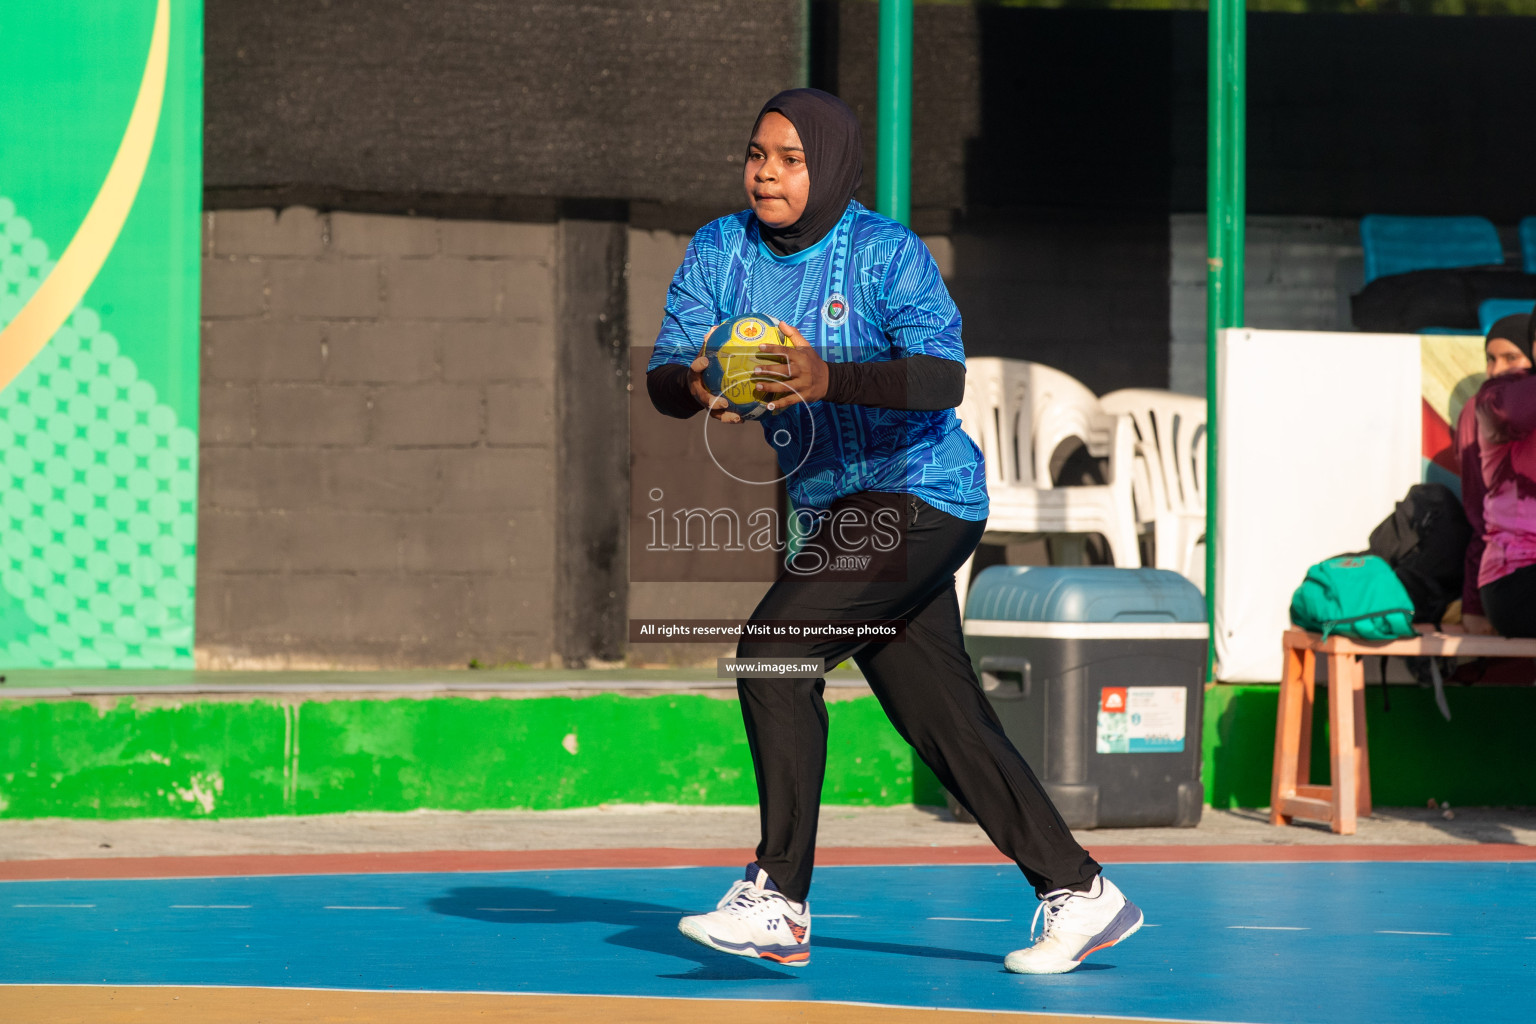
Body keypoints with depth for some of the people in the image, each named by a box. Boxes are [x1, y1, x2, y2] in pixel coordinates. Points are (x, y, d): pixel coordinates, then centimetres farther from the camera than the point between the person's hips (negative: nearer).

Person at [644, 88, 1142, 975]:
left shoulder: (888, 253, -14)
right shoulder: (720, 251, 2)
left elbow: (945, 377, -26)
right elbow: (662, 373, -6)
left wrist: (829, 379, -41)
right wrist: (695, 385, -30)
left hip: (918, 494, -7)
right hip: (838, 512, 7)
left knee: (774, 650, -21)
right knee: (945, 726, 8)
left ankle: (780, 901, -19)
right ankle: (1078, 893, 18)